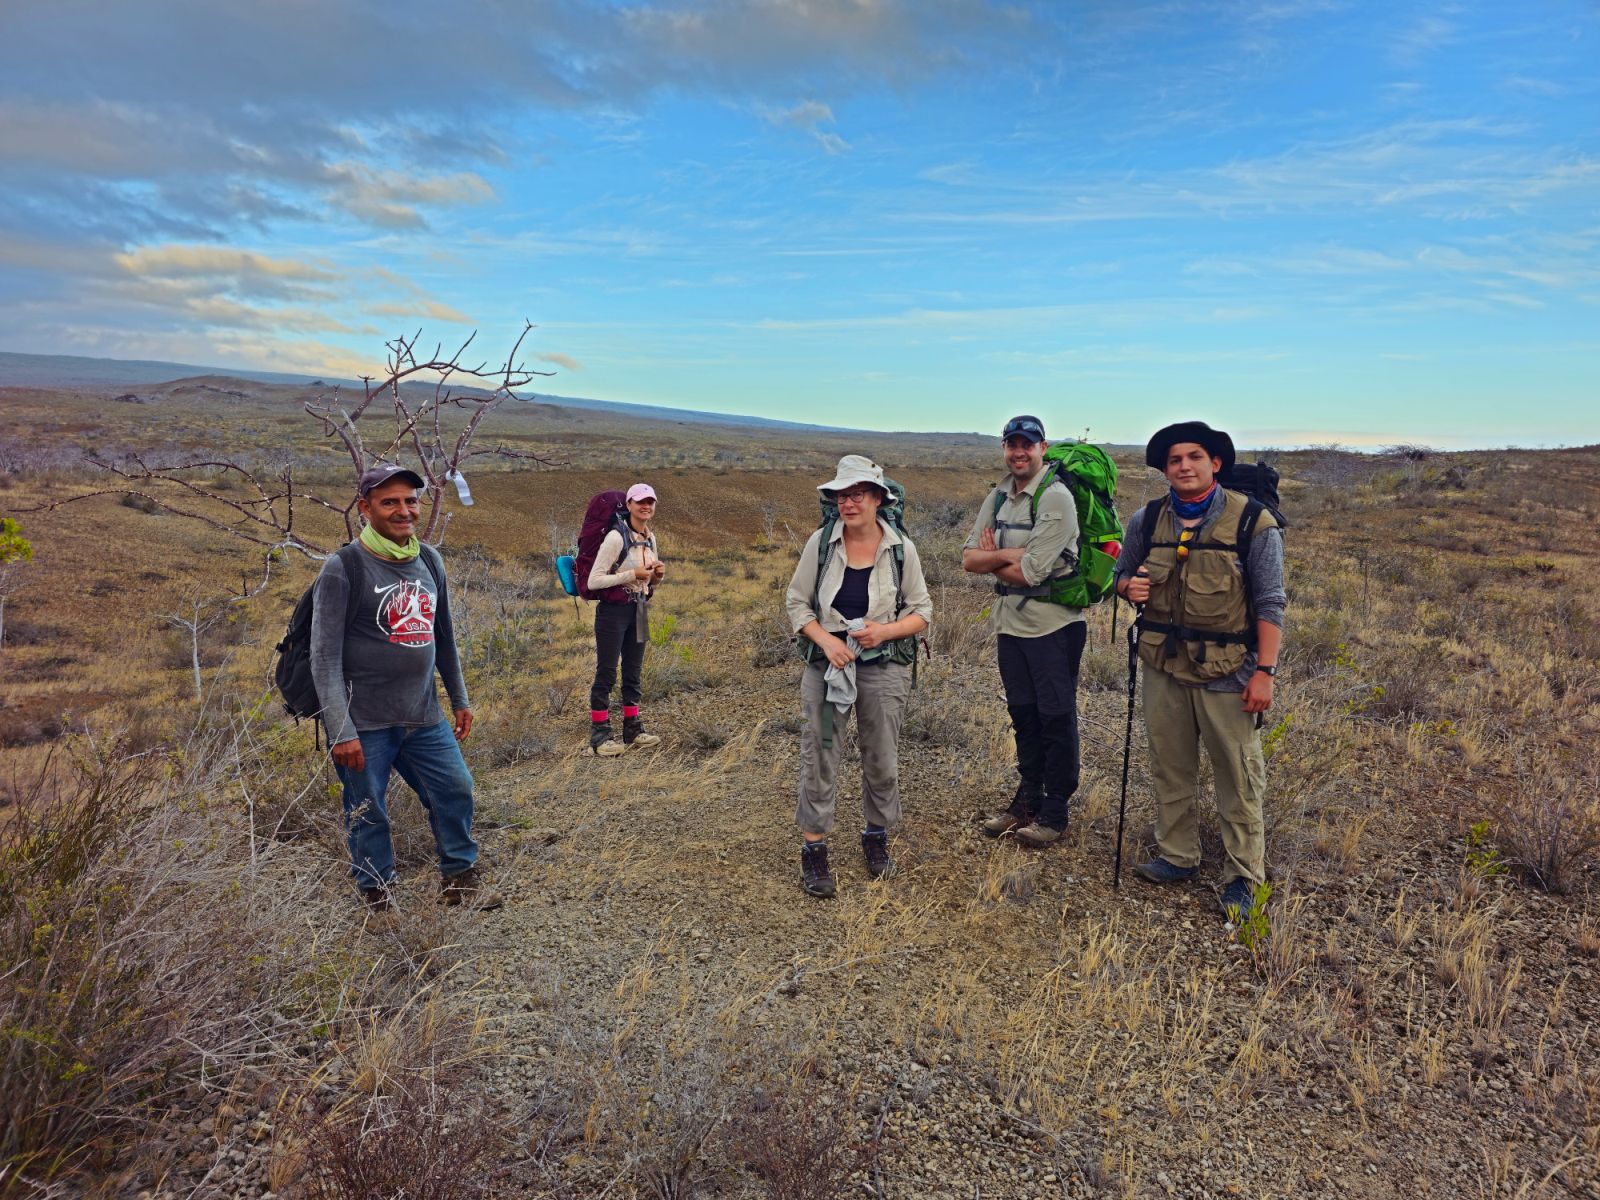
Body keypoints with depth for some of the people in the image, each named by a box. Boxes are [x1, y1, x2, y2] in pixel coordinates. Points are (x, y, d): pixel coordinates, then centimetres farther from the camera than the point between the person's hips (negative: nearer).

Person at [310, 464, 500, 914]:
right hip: (365, 723, -5)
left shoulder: (429, 561, 8)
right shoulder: (342, 568, -10)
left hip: (425, 717, 5)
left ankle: (458, 878, 27)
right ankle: (378, 898, 24)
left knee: (456, 791, 8)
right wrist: (341, 730, -16)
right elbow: (325, 657, -12)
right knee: (369, 814, 4)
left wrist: (460, 699, 20)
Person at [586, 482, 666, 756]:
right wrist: (632, 575, -22)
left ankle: (633, 730, 25)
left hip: (638, 611, 7)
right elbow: (593, 581, -19)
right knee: (606, 673, -1)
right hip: (613, 611, -7)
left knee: (634, 673, 14)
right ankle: (599, 736, 6)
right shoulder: (616, 538, -15)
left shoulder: (650, 539, 8)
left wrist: (656, 576, -3)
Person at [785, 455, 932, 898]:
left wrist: (885, 630, -17)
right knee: (818, 756, 2)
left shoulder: (902, 548, -4)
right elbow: (795, 601, 1)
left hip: (884, 667, 1)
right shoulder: (821, 542, -4)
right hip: (826, 663, 0)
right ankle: (813, 849, 15)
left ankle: (877, 837, 33)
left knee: (882, 758, 11)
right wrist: (825, 640, -15)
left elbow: (921, 611, 2)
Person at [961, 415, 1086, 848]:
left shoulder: (1056, 498, -14)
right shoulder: (998, 498, 9)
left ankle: (1054, 812, 14)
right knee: (1023, 714, 16)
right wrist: (1007, 555, -15)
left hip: (1054, 625, -7)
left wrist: (992, 559, -5)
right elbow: (969, 559, 3)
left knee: (1057, 717, 3)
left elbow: (1031, 572, -21)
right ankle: (1027, 800, 30)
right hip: (1010, 622, 7)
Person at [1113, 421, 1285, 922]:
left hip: (1226, 673, -4)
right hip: (1164, 668, 4)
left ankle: (1242, 876, 19)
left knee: (1238, 779, 4)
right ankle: (1177, 856, 32)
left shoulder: (1253, 522, -7)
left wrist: (1265, 671, -12)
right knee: (1170, 771, 15)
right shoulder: (1147, 521, 4)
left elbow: (1269, 604, -7)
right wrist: (1129, 587, -8)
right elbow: (1122, 575, 17)